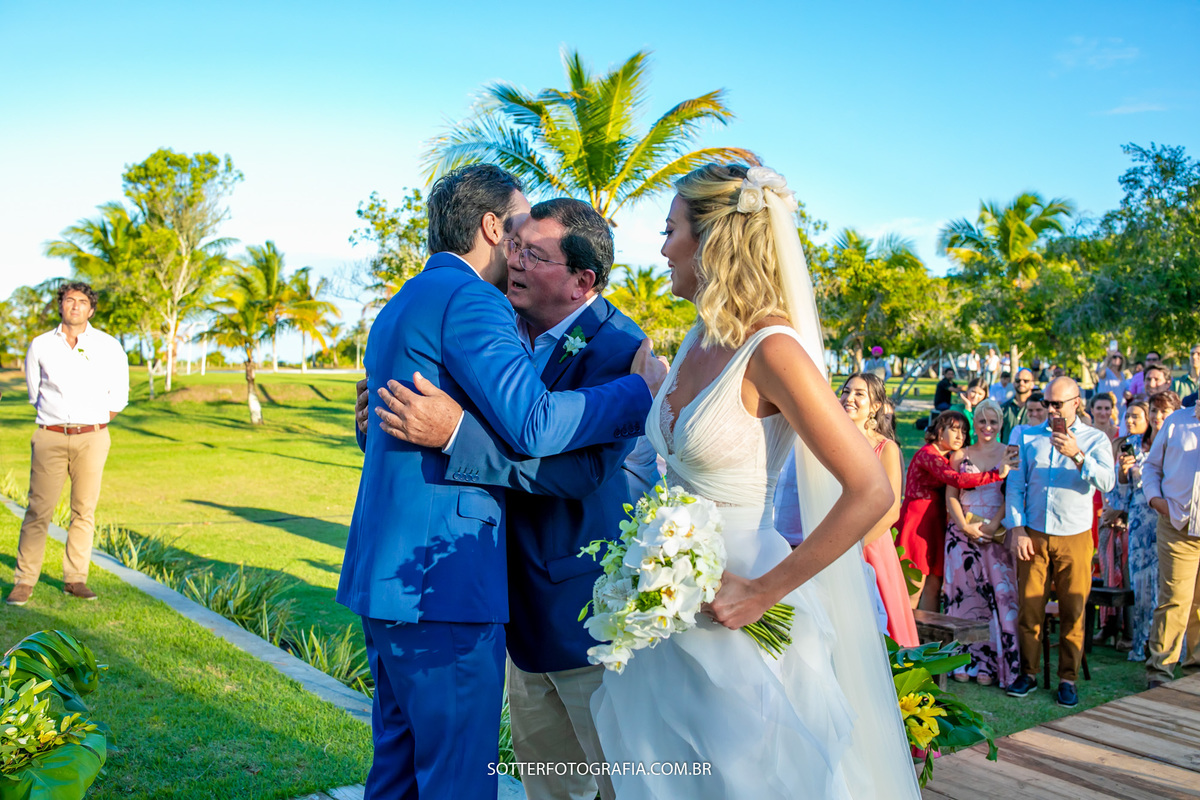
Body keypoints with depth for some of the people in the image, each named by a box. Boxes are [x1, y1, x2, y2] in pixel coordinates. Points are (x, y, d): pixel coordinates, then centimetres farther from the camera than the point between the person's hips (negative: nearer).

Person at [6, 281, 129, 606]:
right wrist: (55, 419, 13)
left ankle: (75, 579, 10)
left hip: (92, 438, 0)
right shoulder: (40, 345, 7)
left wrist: (92, 422, 10)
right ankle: (24, 582, 5)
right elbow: (34, 393, 19)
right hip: (50, 436, 0)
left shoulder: (109, 347, 5)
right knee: (39, 509, -3)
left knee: (84, 510, 2)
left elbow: (118, 397, 13)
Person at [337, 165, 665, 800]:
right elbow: (533, 426, -23)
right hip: (444, 580, -10)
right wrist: (640, 390, -11)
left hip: (383, 575, 10)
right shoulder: (469, 298, -13)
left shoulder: (399, 306, 19)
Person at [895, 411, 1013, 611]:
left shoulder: (946, 458, 17)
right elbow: (957, 480, -26)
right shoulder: (927, 454, -13)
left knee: (933, 586, 7)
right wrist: (996, 474, -27)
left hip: (935, 522, 9)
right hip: (918, 520, -9)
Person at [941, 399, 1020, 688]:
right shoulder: (960, 455, 10)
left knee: (998, 594, -5)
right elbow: (951, 496, 7)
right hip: (962, 532, 2)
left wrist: (992, 524, -14)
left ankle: (990, 664, 3)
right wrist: (965, 526, -7)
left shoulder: (1009, 454, 4)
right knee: (963, 592, 2)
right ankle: (966, 661, 11)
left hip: (997, 534, -2)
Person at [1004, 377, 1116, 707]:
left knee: (1073, 610, 2)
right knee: (1029, 605, 2)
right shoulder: (1029, 437, 9)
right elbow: (1015, 485, 7)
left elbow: (1107, 482, -11)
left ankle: (1068, 678, 15)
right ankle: (1028, 672, 16)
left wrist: (1077, 455, -26)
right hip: (1033, 535, 1)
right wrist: (1017, 529, -2)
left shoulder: (1095, 439, 4)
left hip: (1074, 536, -1)